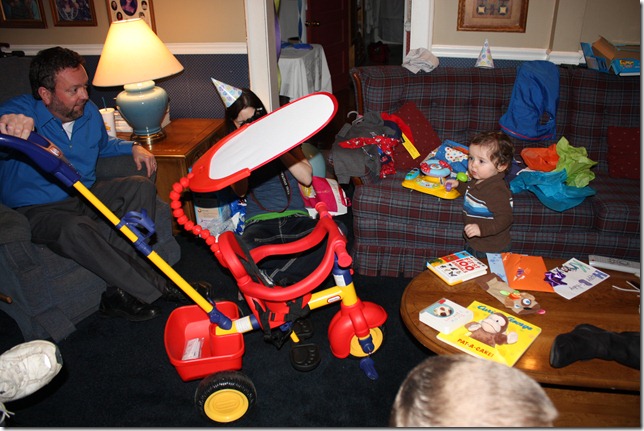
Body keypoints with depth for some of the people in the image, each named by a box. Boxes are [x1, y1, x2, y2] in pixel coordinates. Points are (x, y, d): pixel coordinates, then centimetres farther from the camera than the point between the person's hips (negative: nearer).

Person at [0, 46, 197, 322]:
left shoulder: (88, 111, 5)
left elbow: (102, 145, 27)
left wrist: (132, 147, 8)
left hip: (86, 195, 6)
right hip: (39, 210, -6)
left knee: (141, 186, -17)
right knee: (76, 229, -38)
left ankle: (121, 291, -23)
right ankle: (152, 288, -25)